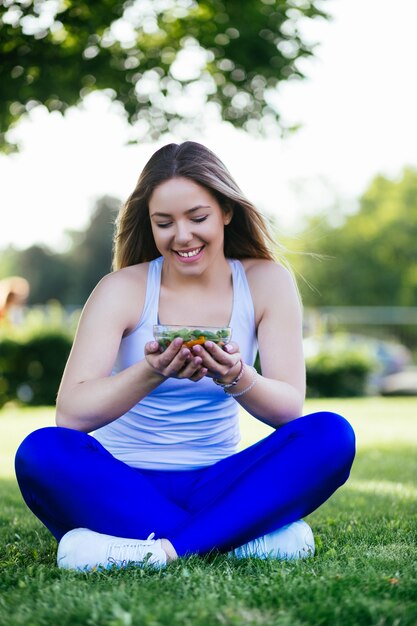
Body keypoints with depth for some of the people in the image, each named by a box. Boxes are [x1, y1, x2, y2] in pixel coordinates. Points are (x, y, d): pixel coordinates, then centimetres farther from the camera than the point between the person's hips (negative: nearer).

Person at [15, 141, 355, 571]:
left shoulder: (267, 282, 0)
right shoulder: (123, 289, -5)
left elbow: (290, 408, -8)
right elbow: (70, 414, -17)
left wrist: (237, 378, -30)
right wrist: (151, 372, -34)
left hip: (214, 486, 2)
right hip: (122, 484, -1)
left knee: (331, 435, -23)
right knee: (42, 451, -32)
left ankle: (161, 548, -31)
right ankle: (247, 536, -30)